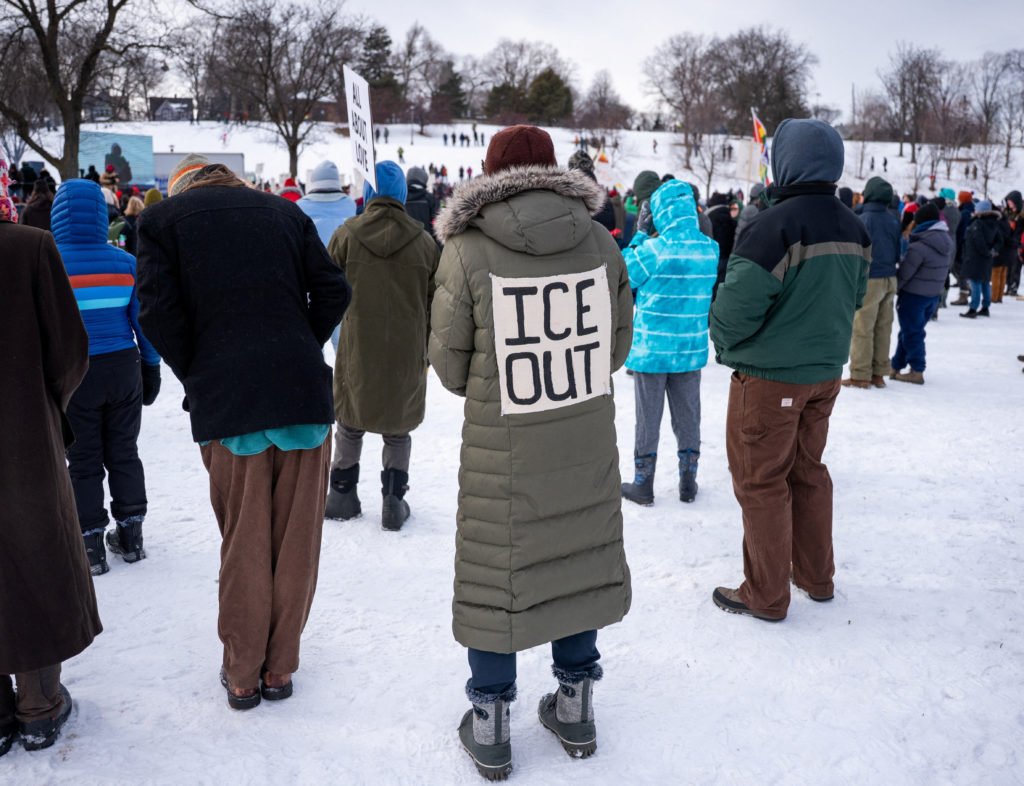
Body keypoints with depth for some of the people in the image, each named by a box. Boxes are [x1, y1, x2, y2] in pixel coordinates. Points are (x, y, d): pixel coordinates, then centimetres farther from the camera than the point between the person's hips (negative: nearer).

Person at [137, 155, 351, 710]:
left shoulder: (161, 217, 7)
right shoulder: (283, 211, 13)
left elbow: (158, 312, -5)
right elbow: (333, 292, 6)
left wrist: (196, 380, 6)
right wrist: (301, 351, 11)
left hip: (227, 400, -1)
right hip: (304, 393, 2)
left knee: (243, 543, 11)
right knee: (296, 538, 11)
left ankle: (242, 673, 23)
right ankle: (279, 667, 23)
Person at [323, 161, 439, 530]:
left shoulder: (347, 235, -7)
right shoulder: (424, 241, -4)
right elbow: (435, 304, 2)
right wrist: (427, 350, 13)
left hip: (358, 351, 0)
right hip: (408, 355, 1)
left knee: (350, 424, 17)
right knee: (398, 429, 14)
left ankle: (343, 495, 27)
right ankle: (394, 502, 16)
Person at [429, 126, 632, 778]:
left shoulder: (468, 251, -14)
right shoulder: (600, 242, -5)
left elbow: (450, 363, -6)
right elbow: (617, 345, 2)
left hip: (501, 445, -3)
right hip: (588, 439, 3)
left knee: (493, 576, 12)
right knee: (578, 560, 18)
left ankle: (490, 724, 25)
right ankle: (576, 704, 34)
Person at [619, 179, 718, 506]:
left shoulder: (653, 249, -19)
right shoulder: (710, 249, -4)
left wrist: (641, 234, -2)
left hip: (651, 347, -4)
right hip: (691, 347, 4)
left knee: (648, 417, 8)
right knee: (687, 417, 14)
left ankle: (643, 484, 17)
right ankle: (688, 482, 24)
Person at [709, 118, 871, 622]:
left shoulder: (776, 225, -21)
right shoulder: (853, 228, 4)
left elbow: (738, 303, -23)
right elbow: (854, 296, 14)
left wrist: (725, 343, -4)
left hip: (769, 377, -8)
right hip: (826, 372, 8)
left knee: (761, 483, 4)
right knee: (808, 473, 20)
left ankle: (766, 595, 14)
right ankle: (816, 577, 32)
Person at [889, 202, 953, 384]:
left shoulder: (919, 247, -22)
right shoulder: (948, 242, 5)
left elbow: (904, 273, -18)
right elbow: (944, 269, 9)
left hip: (914, 295, -8)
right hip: (935, 294, 8)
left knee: (911, 332, 3)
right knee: (912, 331, 16)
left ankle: (917, 371, 6)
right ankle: (896, 366, 25)